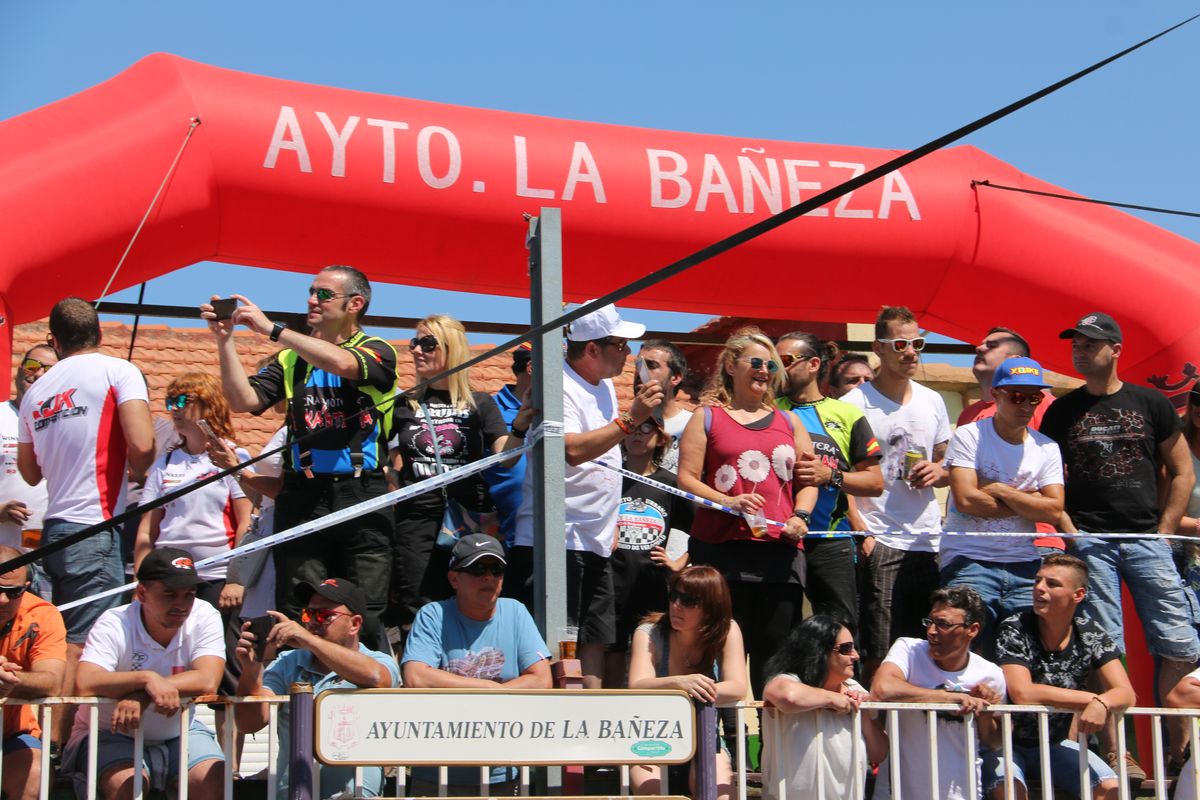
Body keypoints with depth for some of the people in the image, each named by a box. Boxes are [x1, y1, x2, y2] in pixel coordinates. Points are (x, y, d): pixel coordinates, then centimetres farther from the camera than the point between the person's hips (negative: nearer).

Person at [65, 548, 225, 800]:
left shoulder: (204, 616, -11)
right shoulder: (114, 624, -17)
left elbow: (208, 681, -25)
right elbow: (85, 684, -32)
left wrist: (141, 696, -34)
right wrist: (147, 679, -40)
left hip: (180, 734, 3)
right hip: (112, 735, -3)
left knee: (213, 779, -22)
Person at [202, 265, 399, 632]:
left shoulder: (378, 352, 5)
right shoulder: (292, 358, 15)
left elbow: (341, 363, -18)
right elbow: (244, 399, 4)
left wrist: (271, 329, -15)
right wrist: (225, 340, -5)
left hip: (362, 496, -2)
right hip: (303, 497, 3)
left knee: (366, 616, -3)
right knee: (297, 617, 0)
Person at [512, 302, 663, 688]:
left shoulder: (604, 385, 16)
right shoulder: (558, 387, -13)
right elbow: (572, 449, -27)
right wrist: (629, 419, -27)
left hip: (596, 541, 9)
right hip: (556, 539, -9)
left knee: (596, 638, 10)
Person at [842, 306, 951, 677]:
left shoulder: (932, 401, 14)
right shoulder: (854, 404, -4)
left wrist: (938, 472, 0)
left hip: (929, 543, 5)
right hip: (879, 544, -5)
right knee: (880, 654, -8)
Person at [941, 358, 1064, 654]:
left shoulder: (1046, 448, 10)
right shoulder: (969, 437, -2)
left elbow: (1054, 510, -2)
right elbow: (966, 499, -15)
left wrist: (999, 490, -8)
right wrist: (1026, 501, -4)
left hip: (1024, 565, 4)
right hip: (969, 561, -4)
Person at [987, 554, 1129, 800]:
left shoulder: (1091, 635, -5)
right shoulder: (1014, 629, -16)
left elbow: (1126, 694, -13)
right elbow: (1023, 694, -29)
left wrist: (1102, 703, -38)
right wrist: (1091, 699, -26)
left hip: (1054, 743, 4)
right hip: (1007, 743, -4)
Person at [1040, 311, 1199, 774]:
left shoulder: (1151, 404, 9)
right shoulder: (1061, 412, 9)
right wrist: (1070, 533, -2)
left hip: (1147, 539, 1)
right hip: (1090, 541, 0)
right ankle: (1113, 752, 1)